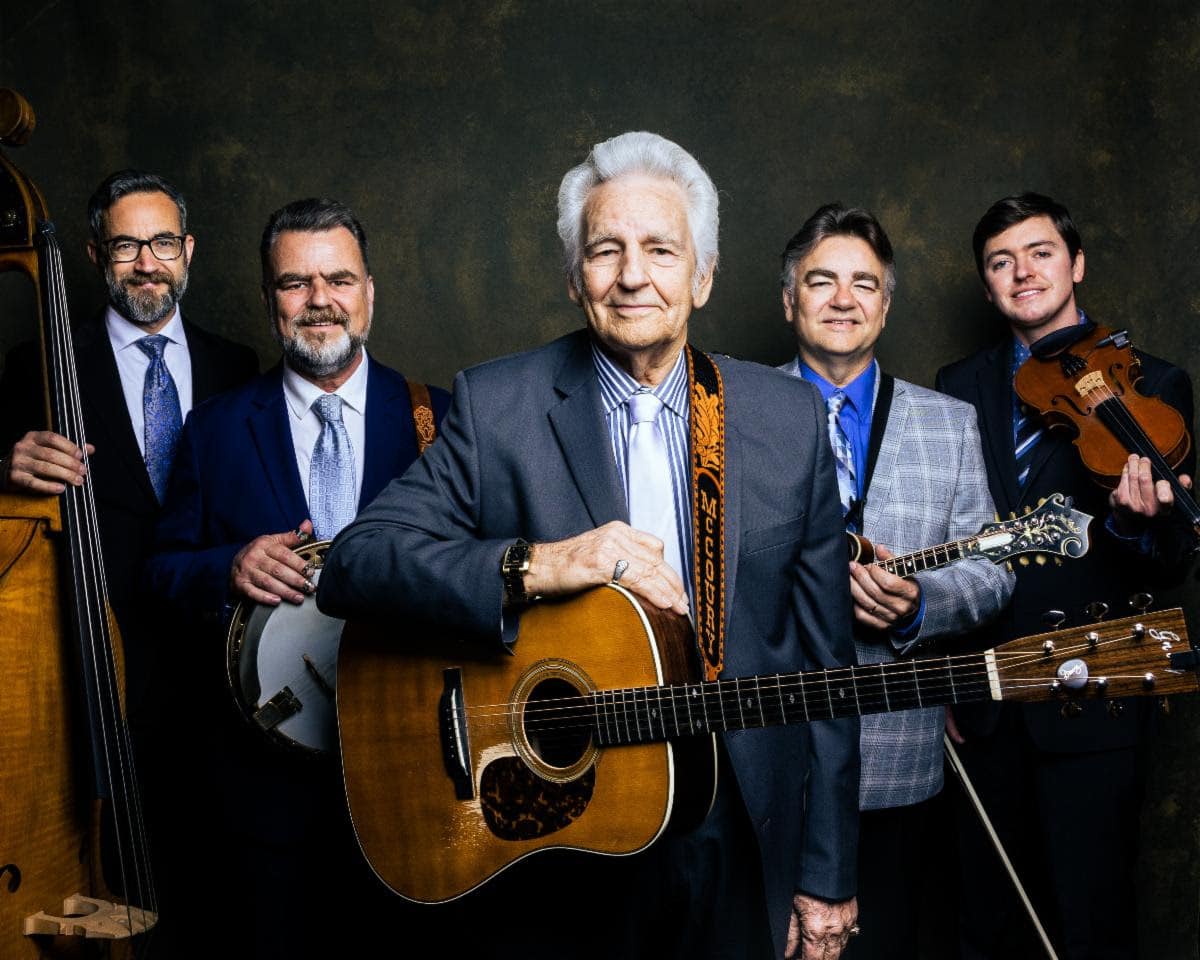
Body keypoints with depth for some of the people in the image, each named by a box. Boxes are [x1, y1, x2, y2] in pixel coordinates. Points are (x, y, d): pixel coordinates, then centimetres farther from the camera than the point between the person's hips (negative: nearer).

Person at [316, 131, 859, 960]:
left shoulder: (791, 418, 0)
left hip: (742, 852, 2)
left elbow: (823, 658, 2)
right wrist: (533, 566, -28)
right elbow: (352, 565, -14)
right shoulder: (496, 407, -5)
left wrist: (827, 876, 3)